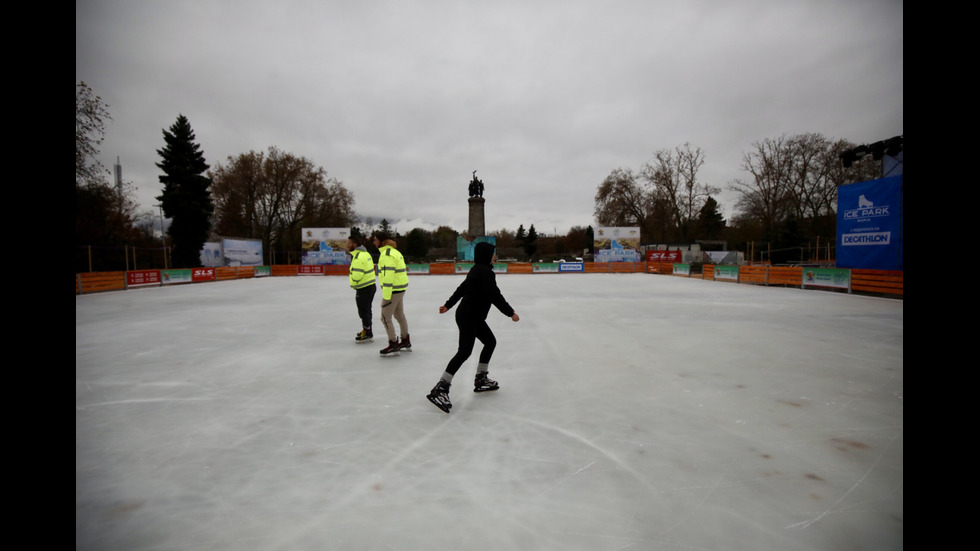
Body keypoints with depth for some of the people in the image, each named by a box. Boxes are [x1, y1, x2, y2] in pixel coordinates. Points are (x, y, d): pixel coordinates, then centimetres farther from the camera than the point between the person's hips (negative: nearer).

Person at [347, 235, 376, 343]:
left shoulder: (358, 257, -21)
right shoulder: (366, 253, 11)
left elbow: (357, 274, -25)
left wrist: (353, 284, -9)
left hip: (364, 289, -10)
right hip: (371, 285, 10)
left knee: (363, 311, 0)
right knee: (366, 309, 20)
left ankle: (368, 334, 7)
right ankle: (366, 330, 33)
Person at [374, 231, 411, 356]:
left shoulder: (387, 255, -18)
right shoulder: (394, 251, 13)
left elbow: (388, 276, -24)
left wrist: (386, 296, -22)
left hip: (393, 290, -10)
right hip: (400, 289, 10)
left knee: (386, 318, -2)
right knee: (399, 315, 19)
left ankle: (393, 346, 5)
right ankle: (406, 343, 31)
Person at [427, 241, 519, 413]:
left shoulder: (478, 270, 14)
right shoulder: (485, 272, -16)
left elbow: (462, 288, 22)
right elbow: (495, 296, -20)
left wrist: (448, 305, 32)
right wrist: (511, 313, -11)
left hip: (474, 316, 11)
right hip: (468, 317, -11)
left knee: (490, 342, 18)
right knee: (464, 352, -15)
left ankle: (481, 379, 26)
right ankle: (440, 389, -16)